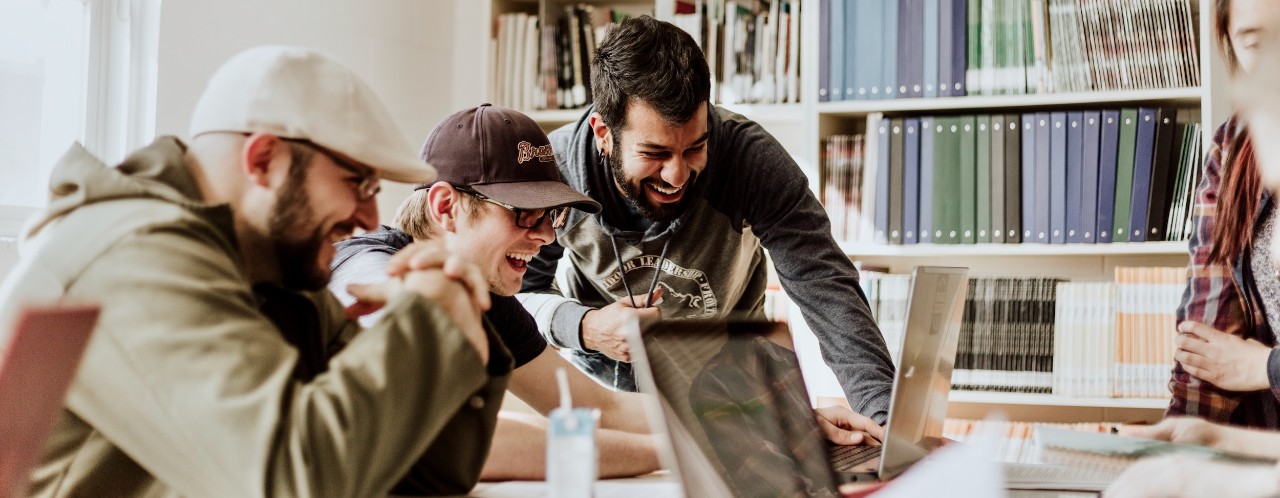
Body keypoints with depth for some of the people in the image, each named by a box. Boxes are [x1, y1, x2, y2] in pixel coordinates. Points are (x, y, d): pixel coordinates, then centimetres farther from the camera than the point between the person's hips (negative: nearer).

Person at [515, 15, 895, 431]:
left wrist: (886, 416, -44)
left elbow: (825, 287, -31)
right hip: (604, 376, 0)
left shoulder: (752, 158, -27)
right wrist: (584, 327, -31)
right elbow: (519, 292, -9)